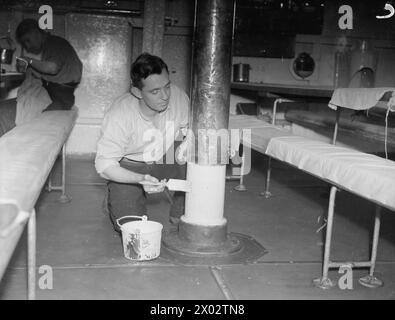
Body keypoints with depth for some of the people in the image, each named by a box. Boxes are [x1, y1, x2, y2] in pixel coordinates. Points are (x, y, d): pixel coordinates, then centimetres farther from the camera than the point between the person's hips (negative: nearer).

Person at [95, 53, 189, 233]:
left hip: (166, 158, 3)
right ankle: (116, 198, 21)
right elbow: (104, 164, -26)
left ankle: (180, 212, -1)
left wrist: (187, 142, -27)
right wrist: (141, 179, -42)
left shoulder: (178, 96, -21)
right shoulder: (119, 114, -30)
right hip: (128, 167, -3)